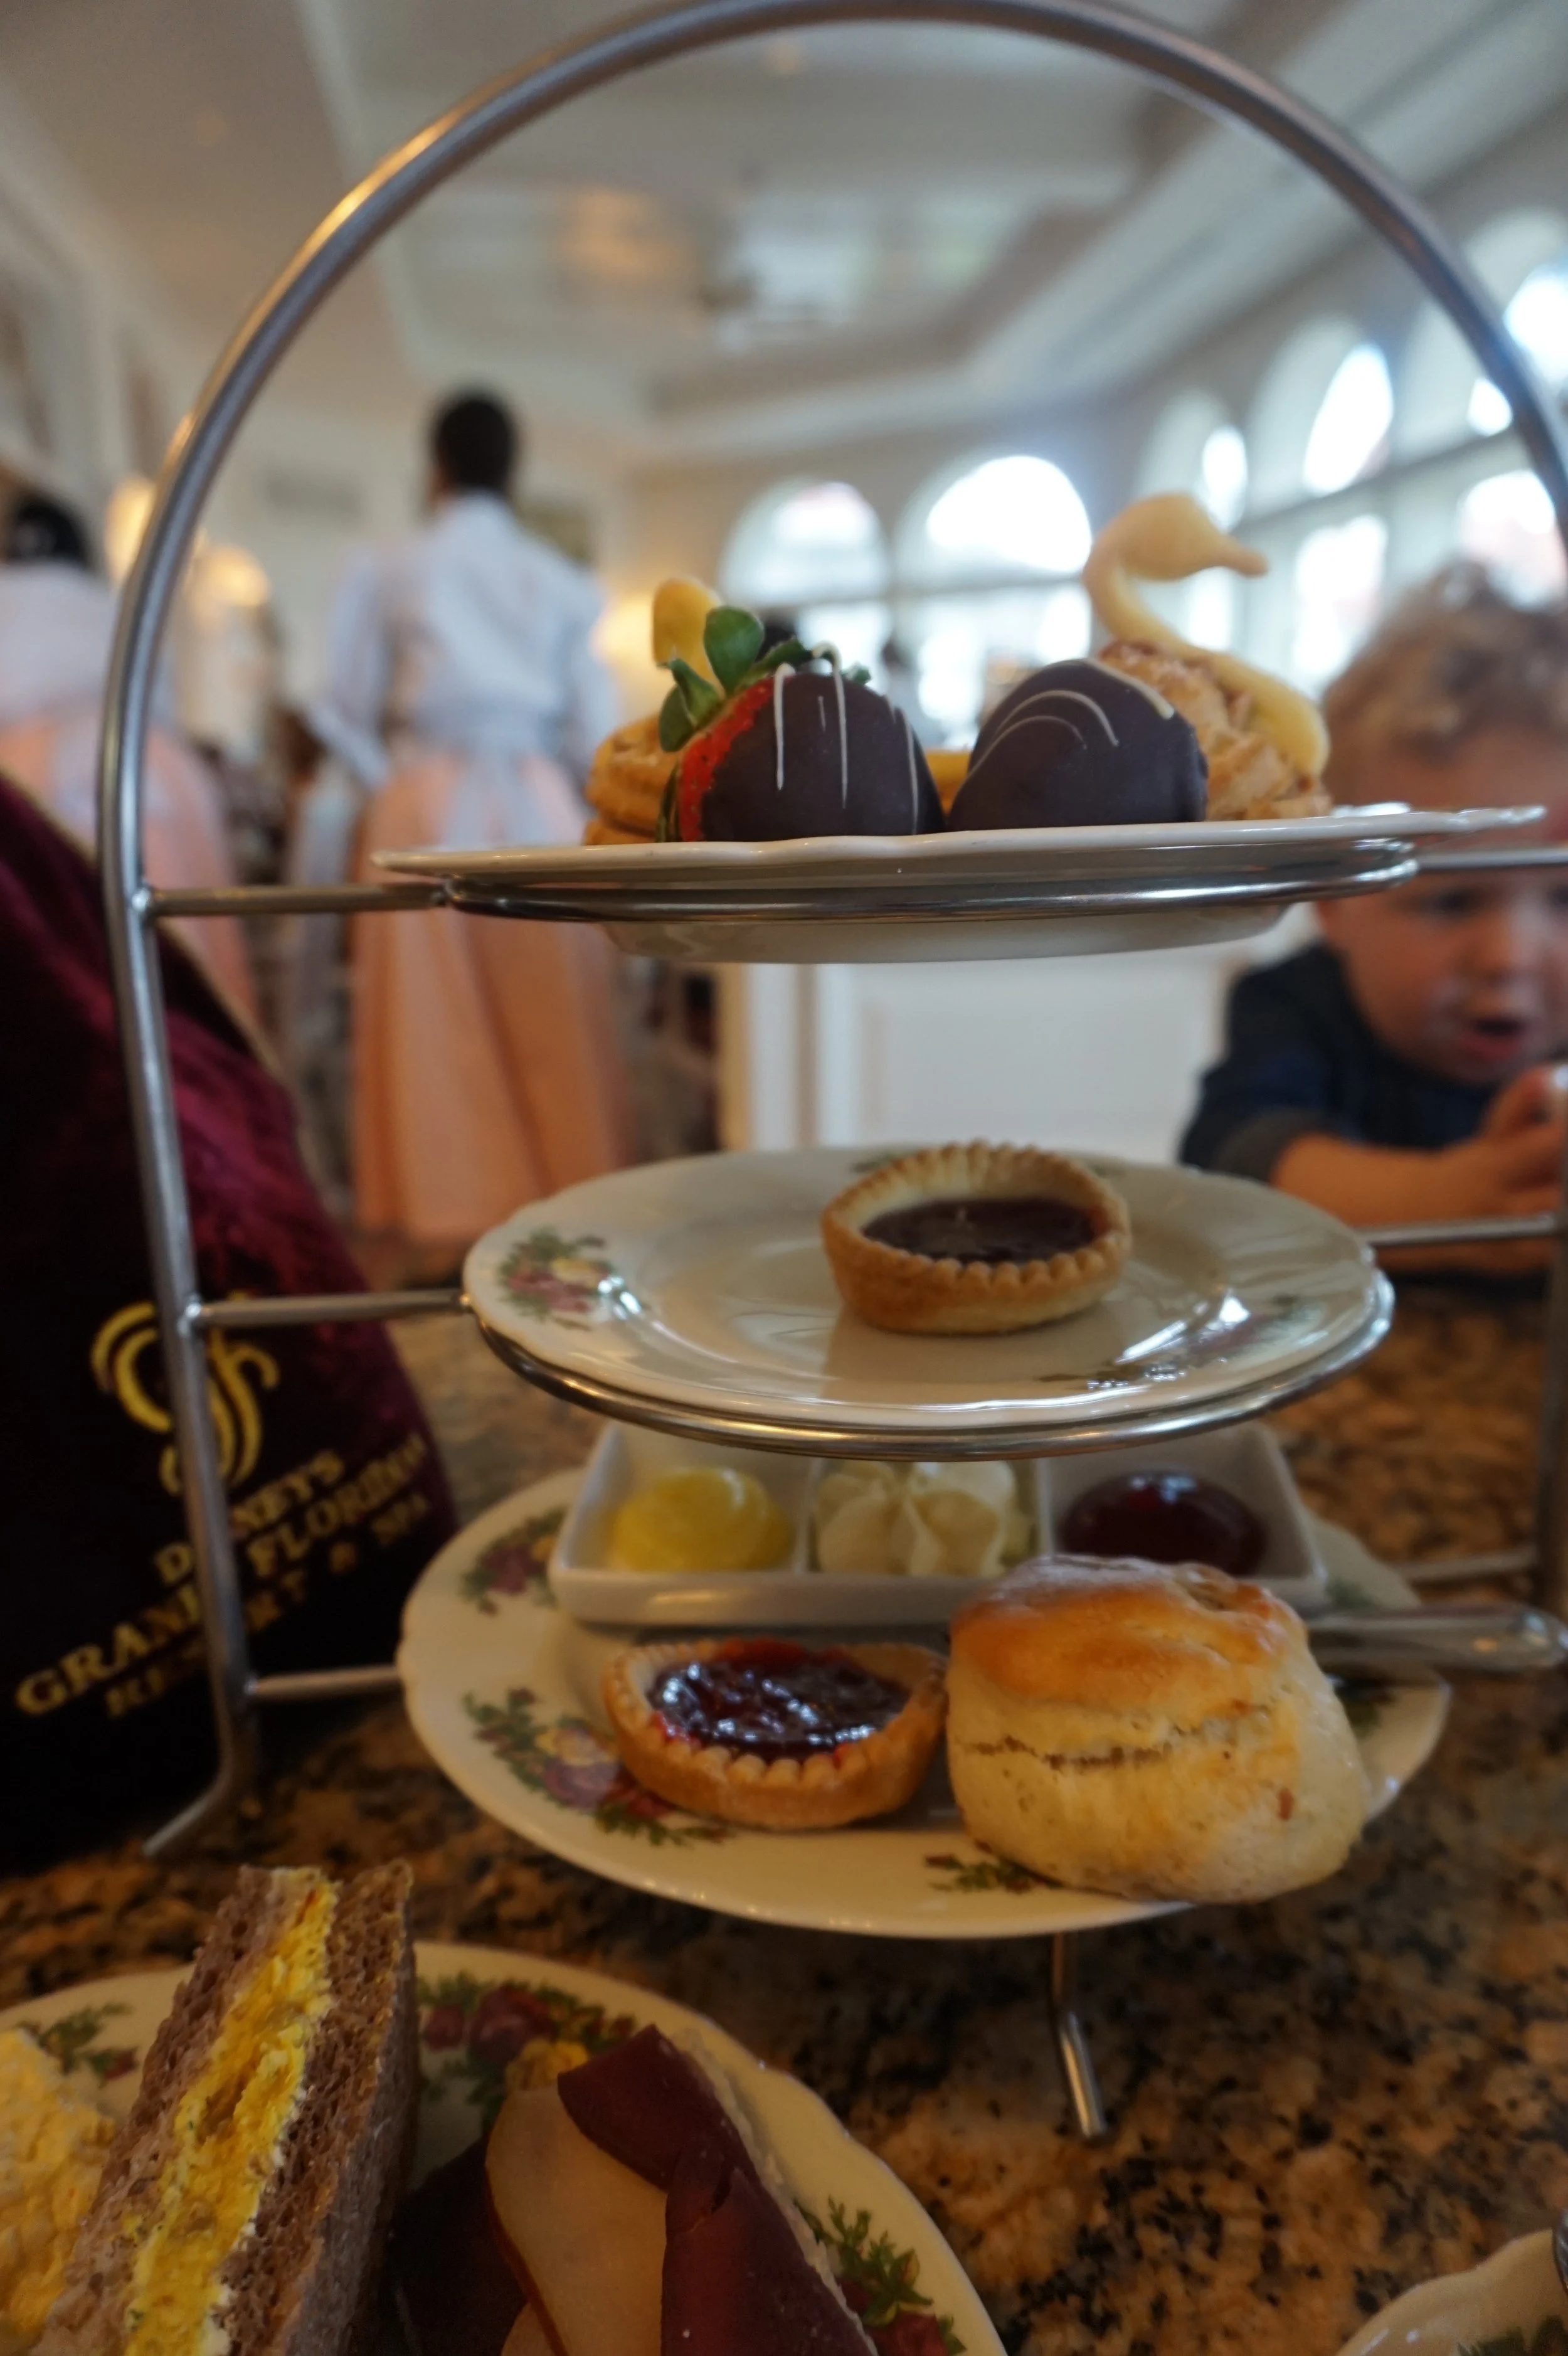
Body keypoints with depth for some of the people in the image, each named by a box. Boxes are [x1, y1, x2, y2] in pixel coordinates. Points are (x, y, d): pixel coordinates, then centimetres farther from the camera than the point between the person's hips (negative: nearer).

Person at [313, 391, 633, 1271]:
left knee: (439, 1022, 3)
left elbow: (351, 712, 1)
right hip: (539, 802, 1)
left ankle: (452, 1222, 5)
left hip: (426, 803, -1)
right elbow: (593, 725, 3)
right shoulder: (560, 580, 5)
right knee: (554, 1025, 4)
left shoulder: (387, 573, 3)